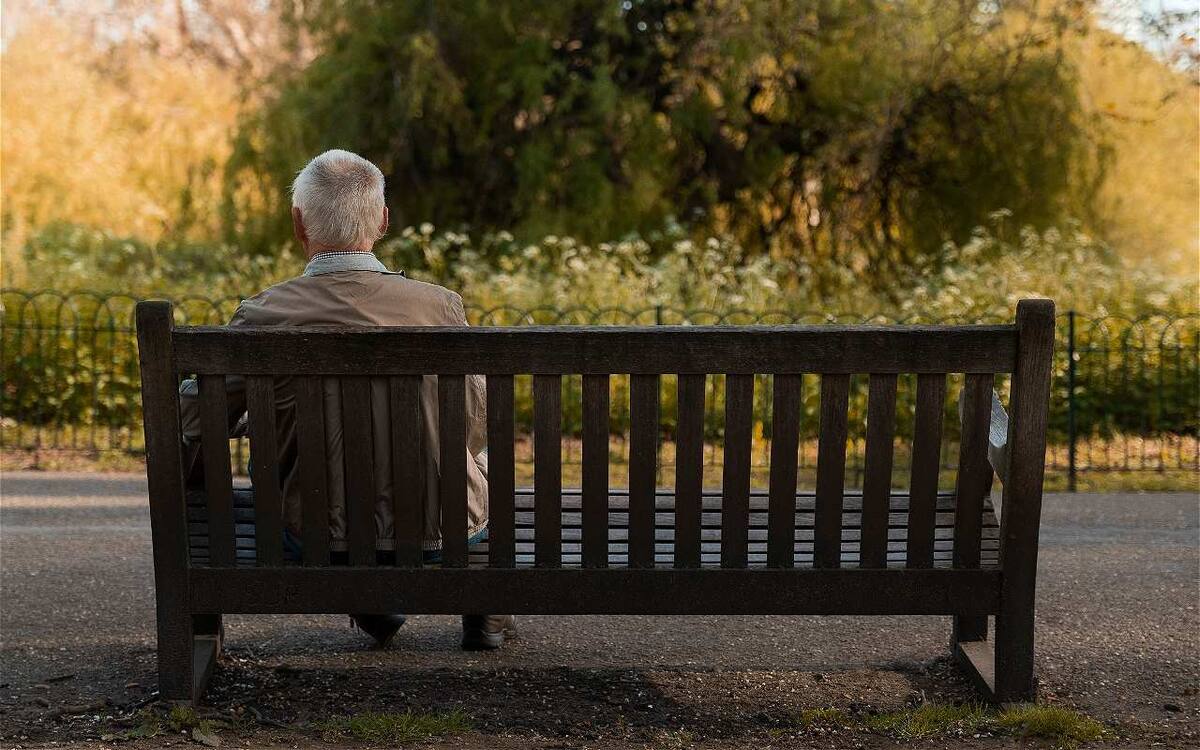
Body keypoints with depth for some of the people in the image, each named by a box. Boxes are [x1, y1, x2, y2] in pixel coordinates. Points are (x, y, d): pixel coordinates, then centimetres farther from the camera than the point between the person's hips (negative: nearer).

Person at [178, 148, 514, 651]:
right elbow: (475, 426, -1)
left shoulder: (263, 315, -16)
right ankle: (484, 612, 43)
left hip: (315, 545, 1)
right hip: (439, 541, 0)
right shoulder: (439, 307, -15)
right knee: (481, 456, 34)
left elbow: (194, 419, -2)